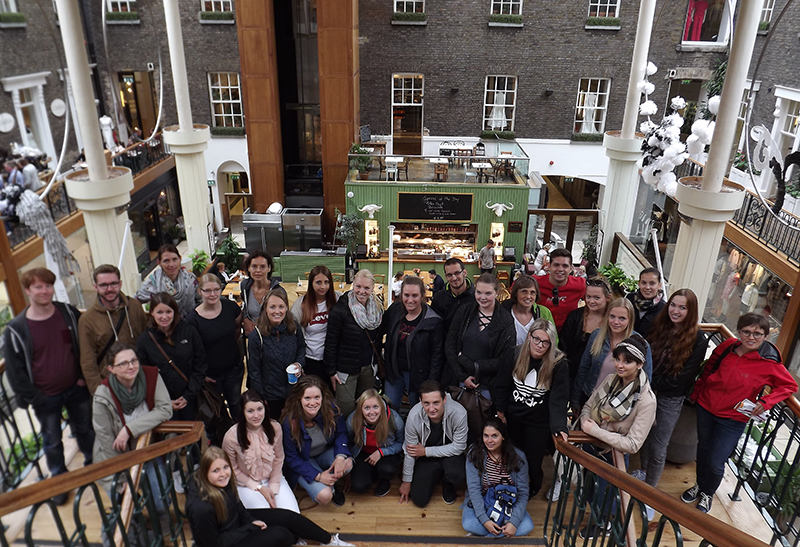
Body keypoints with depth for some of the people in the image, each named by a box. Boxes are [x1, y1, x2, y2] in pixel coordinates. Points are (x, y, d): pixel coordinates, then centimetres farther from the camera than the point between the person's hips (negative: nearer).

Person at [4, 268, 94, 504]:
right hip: (45, 398, -2)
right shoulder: (15, 330, -15)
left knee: (85, 430, 20)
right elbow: (14, 370, -7)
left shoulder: (70, 314, -9)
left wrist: (84, 376, -4)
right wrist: (34, 397, -10)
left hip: (76, 389, 2)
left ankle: (93, 465, 43)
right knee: (52, 441, 16)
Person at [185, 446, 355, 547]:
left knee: (288, 517, -3)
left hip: (238, 521, 7)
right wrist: (250, 527, -17)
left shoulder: (222, 482, -15)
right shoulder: (200, 508, -37)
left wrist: (250, 520, -8)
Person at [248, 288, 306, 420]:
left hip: (293, 389, 3)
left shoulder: (294, 328, -10)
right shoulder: (256, 336, -19)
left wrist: (299, 363, -11)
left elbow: (301, 347, 10)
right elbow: (254, 370, -11)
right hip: (270, 395, -3)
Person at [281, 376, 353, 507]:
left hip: (326, 452, 3)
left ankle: (331, 483, 4)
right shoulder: (290, 422, -27)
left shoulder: (331, 409, -22)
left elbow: (341, 433, -6)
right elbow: (291, 458, -15)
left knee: (348, 463, -29)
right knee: (324, 496, -24)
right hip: (303, 461, -3)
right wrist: (318, 476, -23)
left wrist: (340, 456, -26)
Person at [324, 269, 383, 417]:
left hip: (369, 368, 5)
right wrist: (331, 371, -10)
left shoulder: (377, 308, 0)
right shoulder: (340, 309, -16)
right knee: (346, 409, 1)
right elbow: (331, 342, -12)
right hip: (347, 369, -5)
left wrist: (378, 363, 10)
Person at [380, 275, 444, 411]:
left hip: (417, 374, -4)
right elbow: (380, 330, 14)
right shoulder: (394, 310, -3)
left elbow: (437, 354, -12)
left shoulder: (433, 321, -16)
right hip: (393, 371, 4)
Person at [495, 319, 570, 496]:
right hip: (513, 416, 3)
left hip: (539, 421, -3)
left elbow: (559, 398, -23)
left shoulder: (559, 364, -19)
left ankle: (534, 486, 39)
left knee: (533, 460, 4)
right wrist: (500, 409, 7)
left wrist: (559, 426, -33)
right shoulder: (516, 354, -11)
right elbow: (502, 384, 1)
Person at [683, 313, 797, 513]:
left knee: (716, 463, 2)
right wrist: (697, 390, 8)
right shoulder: (727, 346, -9)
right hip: (706, 407, 3)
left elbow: (790, 385, -4)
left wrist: (765, 401, -16)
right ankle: (699, 485, 45)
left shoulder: (769, 363, -18)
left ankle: (708, 493, 32)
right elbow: (709, 367, 9)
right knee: (703, 449, 20)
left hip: (733, 419, -3)